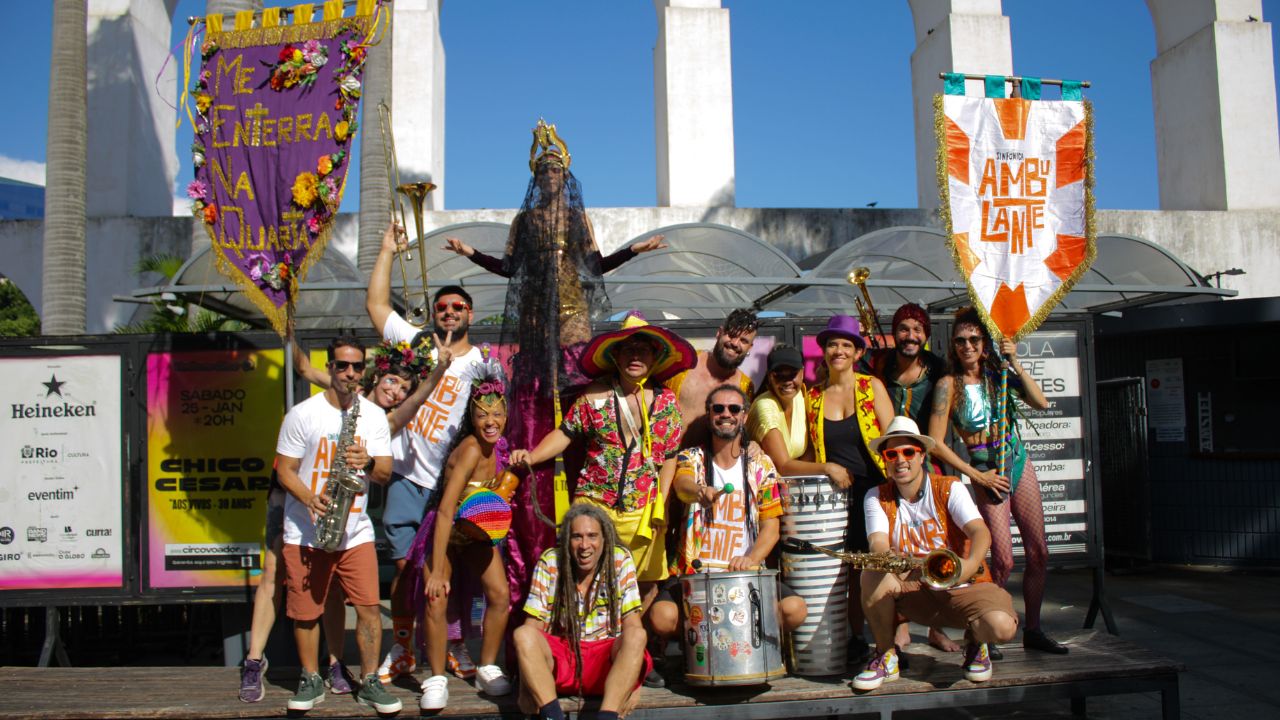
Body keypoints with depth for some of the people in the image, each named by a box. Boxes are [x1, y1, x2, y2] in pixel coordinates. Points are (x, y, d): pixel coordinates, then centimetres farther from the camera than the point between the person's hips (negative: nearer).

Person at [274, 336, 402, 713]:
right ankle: (311, 681, 24)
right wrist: (311, 499, -21)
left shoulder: (374, 415, 3)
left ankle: (369, 682, 10)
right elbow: (285, 469, -4)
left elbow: (385, 473, 1)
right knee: (306, 612, 6)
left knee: (369, 607, -4)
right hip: (305, 532, -1)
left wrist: (368, 463, -22)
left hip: (356, 531, 2)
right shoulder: (302, 414, -5)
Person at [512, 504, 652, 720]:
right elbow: (533, 626, -3)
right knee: (522, 634, -27)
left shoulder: (621, 560, -2)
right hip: (560, 655, 1)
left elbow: (632, 625, -6)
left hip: (606, 659, -1)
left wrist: (632, 679, -17)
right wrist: (527, 686, -14)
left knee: (637, 636, -30)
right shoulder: (549, 562, -2)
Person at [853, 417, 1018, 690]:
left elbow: (980, 532, -19)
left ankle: (975, 641, 9)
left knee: (1002, 628, -31)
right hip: (912, 590, 1)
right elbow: (877, 544, -16)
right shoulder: (877, 497, 0)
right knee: (873, 575, -29)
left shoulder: (949, 489, -5)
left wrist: (970, 565, -42)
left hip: (962, 587, -1)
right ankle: (886, 657, -6)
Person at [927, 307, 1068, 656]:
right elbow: (936, 443, -12)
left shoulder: (999, 372, 2)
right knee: (1004, 560, -9)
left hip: (1019, 465, 4)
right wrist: (977, 476, -11)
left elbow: (1041, 403, -10)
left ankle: (1033, 630, 22)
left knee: (1039, 553, 6)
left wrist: (1015, 364, -18)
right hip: (986, 474, -4)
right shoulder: (949, 384, -10)